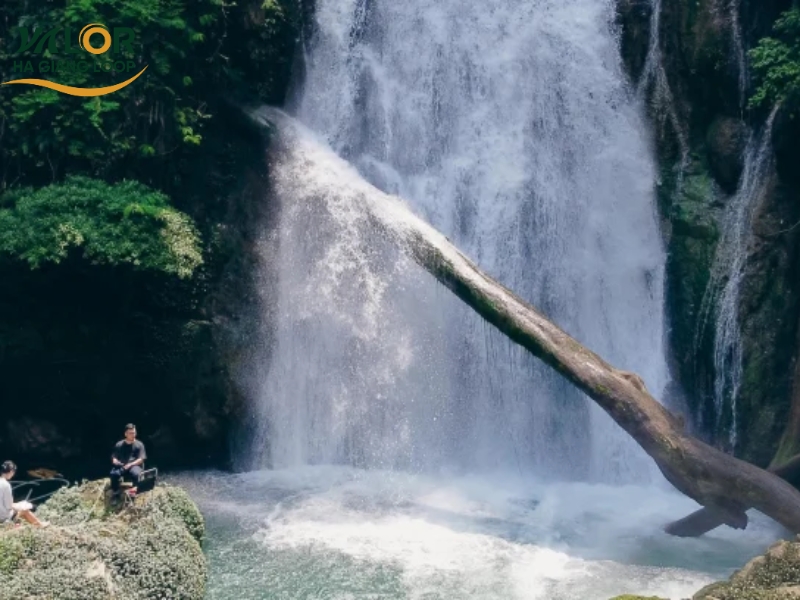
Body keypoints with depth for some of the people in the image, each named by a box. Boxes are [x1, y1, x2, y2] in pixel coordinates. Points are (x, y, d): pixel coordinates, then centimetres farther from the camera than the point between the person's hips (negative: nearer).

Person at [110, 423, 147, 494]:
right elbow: (113, 458, 10)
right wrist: (115, 461, -15)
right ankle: (115, 492, -10)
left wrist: (130, 465, -17)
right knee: (114, 473, -33)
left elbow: (141, 460, -2)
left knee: (135, 473, -38)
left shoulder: (139, 444, 5)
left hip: (135, 465, -1)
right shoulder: (119, 445, 11)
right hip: (121, 466, 1)